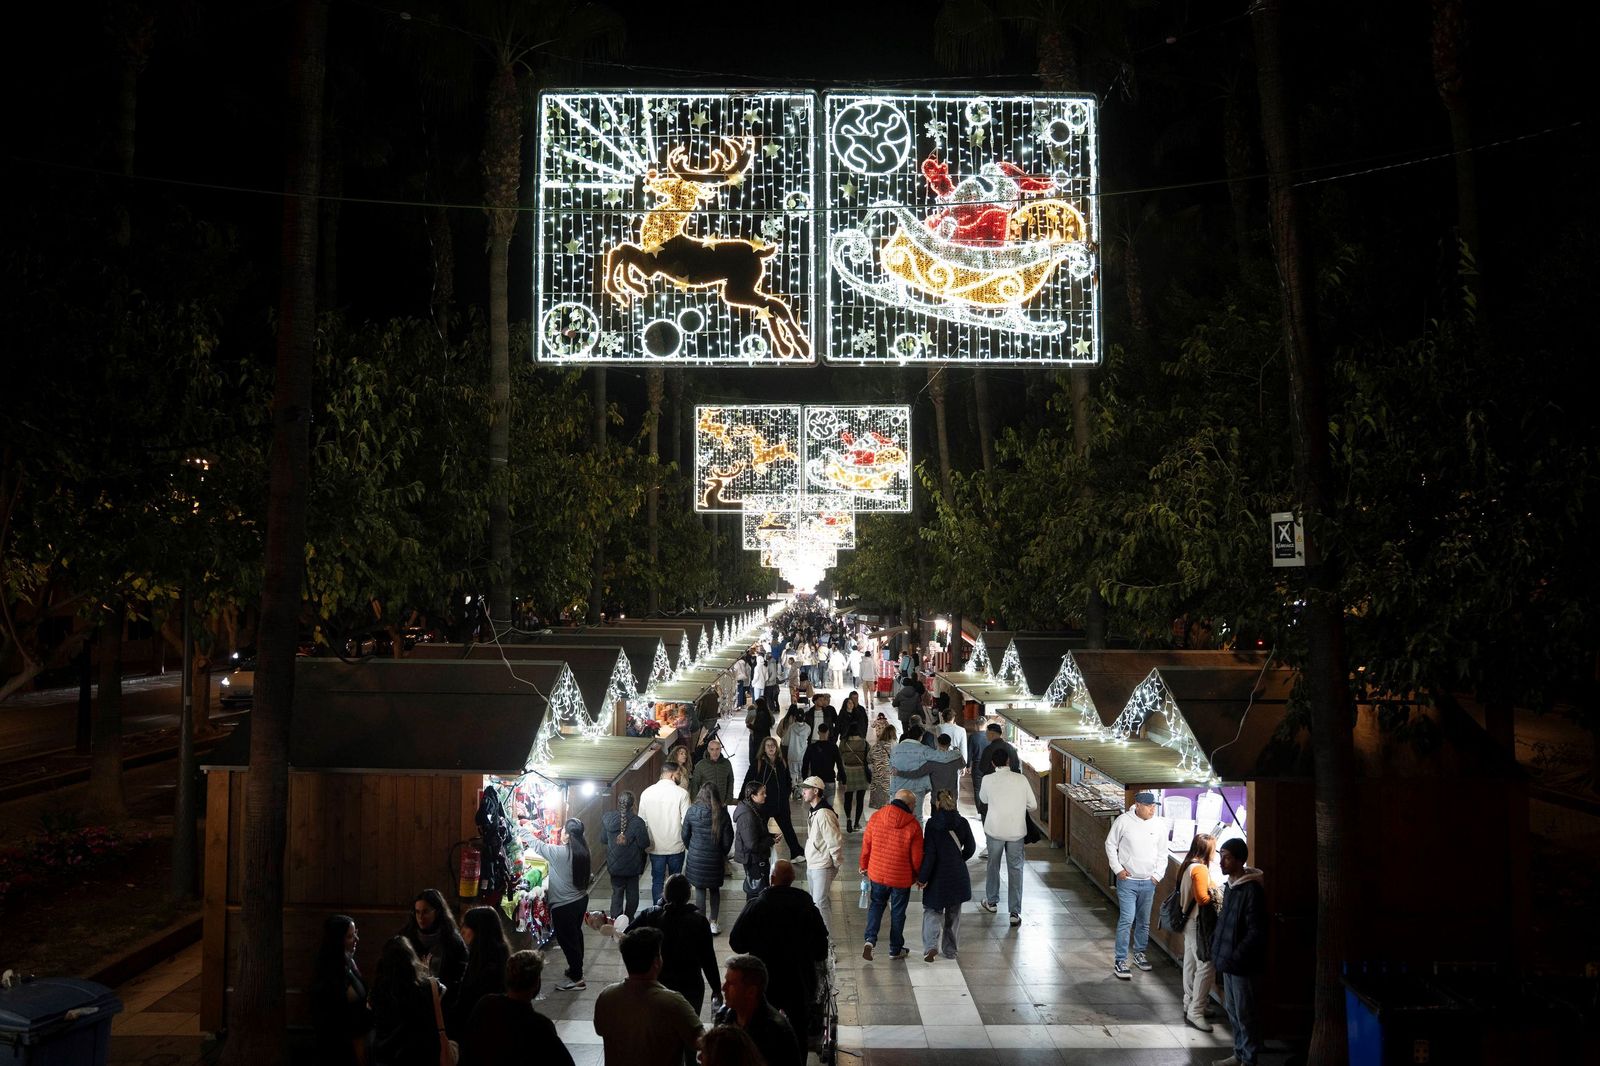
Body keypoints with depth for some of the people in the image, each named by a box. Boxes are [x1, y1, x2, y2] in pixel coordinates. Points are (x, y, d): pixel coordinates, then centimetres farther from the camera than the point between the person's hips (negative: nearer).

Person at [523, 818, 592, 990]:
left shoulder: (560, 852, -26)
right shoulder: (583, 850, -5)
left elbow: (537, 845, -17)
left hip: (564, 905, -8)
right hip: (581, 899, 8)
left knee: (567, 940, 6)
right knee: (576, 935, 24)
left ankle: (577, 979, 14)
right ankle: (576, 968, 42)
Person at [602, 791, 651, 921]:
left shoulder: (606, 818, -11)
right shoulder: (637, 822, -22)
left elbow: (604, 839, 1)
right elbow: (645, 844, -17)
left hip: (614, 865, 2)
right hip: (632, 865, -2)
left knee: (616, 893, 15)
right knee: (632, 893, 17)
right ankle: (629, 920, 26)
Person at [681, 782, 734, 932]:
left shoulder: (691, 811, -11)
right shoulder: (722, 813, -11)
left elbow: (685, 835, -1)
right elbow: (728, 838, -4)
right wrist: (723, 853, 14)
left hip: (696, 857, -1)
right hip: (715, 858, 1)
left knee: (700, 890, 9)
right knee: (714, 889, 17)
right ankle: (713, 923, 21)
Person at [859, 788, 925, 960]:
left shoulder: (876, 817, -8)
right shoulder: (913, 826, -15)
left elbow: (866, 843, 1)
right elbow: (916, 856, -9)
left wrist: (864, 865, 15)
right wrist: (917, 876, 9)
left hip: (878, 873, 2)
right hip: (902, 877, -2)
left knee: (876, 904, 21)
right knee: (898, 912, 14)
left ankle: (870, 939, 3)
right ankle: (895, 949, 25)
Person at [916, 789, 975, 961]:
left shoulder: (932, 824, -16)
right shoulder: (962, 823, -5)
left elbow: (929, 853, -17)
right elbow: (971, 848, 5)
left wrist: (922, 877, -9)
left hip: (938, 875, -3)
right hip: (958, 876, 3)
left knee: (932, 910, 11)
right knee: (953, 913, 19)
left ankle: (931, 945, -7)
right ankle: (950, 949, 27)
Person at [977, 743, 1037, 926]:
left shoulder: (988, 780, -9)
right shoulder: (1021, 779, -8)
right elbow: (1033, 805, -1)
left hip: (994, 830, 0)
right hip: (1017, 831, 0)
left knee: (993, 865, 20)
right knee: (1015, 870, 7)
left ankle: (991, 902, 34)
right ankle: (1015, 912, 6)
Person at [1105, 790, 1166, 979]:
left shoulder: (1158, 825, -1)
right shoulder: (1123, 821, -11)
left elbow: (1162, 854, 10)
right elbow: (1110, 845, -1)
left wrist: (1157, 875, 3)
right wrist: (1118, 869, -7)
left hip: (1148, 882, 4)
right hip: (1127, 880, -4)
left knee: (1144, 921, 15)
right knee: (1127, 920, -9)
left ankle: (1139, 953, 33)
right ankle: (1120, 960, -3)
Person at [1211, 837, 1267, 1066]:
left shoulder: (1252, 890, -19)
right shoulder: (1231, 885, 7)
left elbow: (1256, 932, -21)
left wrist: (1235, 957, -21)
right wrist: (1215, 943, 10)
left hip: (1241, 964, -9)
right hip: (1228, 961, 9)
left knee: (1244, 1013, 3)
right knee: (1231, 1010, 18)